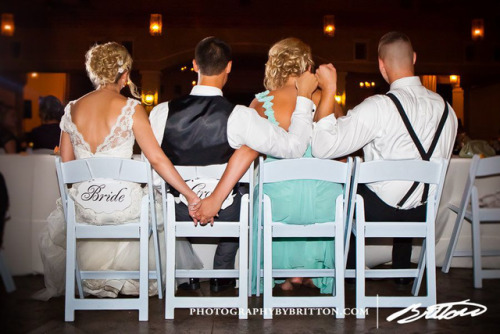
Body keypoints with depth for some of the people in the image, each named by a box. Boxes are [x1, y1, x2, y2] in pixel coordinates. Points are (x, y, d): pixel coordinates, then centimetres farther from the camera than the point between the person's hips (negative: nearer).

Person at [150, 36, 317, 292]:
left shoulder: (161, 112, -15)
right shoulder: (238, 116, -24)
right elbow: (294, 146, -18)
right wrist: (304, 96, -9)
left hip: (179, 213, 2)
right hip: (225, 215, -2)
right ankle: (222, 275, 37)